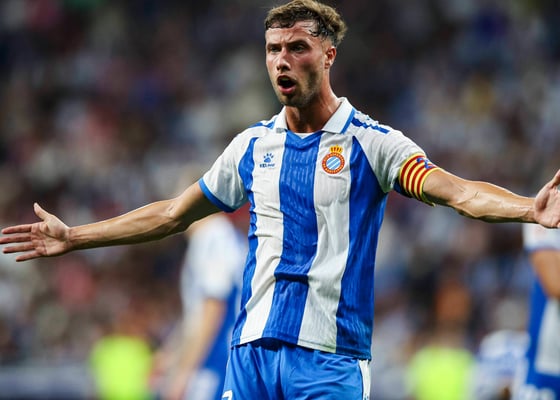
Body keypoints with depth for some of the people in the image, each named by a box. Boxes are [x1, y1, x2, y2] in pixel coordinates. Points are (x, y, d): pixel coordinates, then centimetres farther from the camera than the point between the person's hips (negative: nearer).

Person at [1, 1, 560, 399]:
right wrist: (73, 238, 23)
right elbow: (173, 213, 23)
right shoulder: (253, 145, 12)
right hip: (252, 348, 4)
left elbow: (456, 191, -16)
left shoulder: (372, 141, -2)